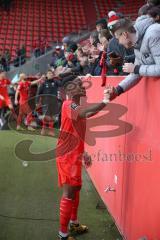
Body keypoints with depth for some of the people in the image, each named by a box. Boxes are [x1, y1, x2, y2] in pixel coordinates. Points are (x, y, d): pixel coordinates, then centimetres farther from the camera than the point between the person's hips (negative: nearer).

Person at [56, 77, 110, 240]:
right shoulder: (68, 105, -17)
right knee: (69, 194, -4)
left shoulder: (77, 107, 14)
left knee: (76, 189, 21)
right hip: (67, 157, -10)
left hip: (74, 155, 10)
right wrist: (104, 102, -36)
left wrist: (83, 152, 18)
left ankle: (74, 223, 38)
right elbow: (84, 113, -41)